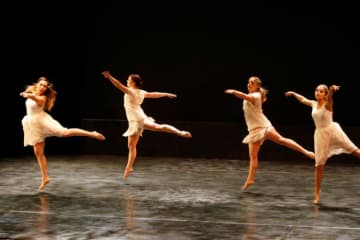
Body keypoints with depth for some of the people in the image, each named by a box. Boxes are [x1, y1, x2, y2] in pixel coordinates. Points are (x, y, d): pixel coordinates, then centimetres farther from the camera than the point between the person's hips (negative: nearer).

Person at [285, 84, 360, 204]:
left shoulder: (327, 104, -8)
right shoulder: (314, 104, 7)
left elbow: (330, 96, -31)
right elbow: (303, 99, 28)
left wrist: (332, 89, -52)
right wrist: (293, 93, 38)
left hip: (332, 130, -3)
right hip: (320, 134, 4)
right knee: (319, 164, 1)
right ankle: (317, 194, 6)